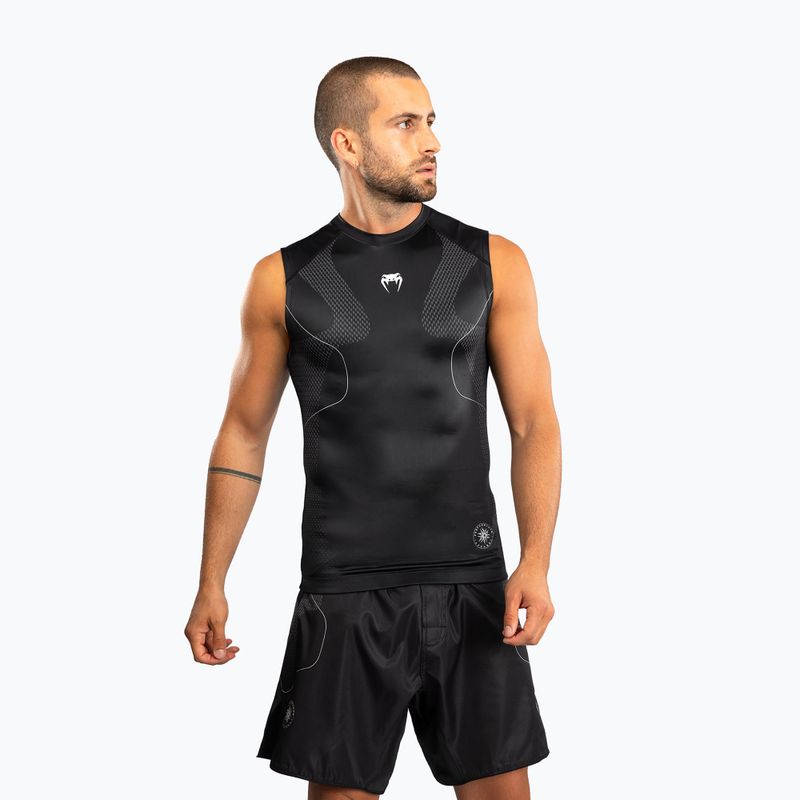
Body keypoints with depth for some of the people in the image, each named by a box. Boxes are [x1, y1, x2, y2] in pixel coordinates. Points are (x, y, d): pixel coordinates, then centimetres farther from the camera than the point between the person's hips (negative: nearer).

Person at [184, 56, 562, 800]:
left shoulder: (493, 264, 2)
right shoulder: (285, 280, 2)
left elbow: (533, 423, 1)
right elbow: (243, 436, 8)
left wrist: (536, 563, -12)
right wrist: (211, 586, 3)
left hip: (471, 584, 1)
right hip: (343, 594, 0)